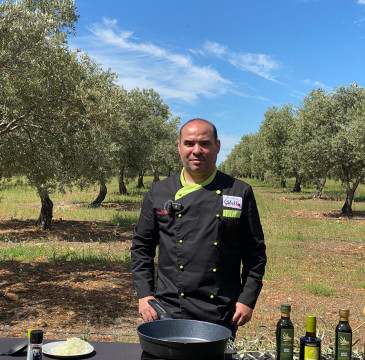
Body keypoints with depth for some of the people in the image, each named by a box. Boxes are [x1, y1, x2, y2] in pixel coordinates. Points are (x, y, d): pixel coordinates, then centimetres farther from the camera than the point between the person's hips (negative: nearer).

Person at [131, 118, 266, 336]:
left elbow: (255, 252, 2)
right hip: (169, 311, 1)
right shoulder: (158, 193, 2)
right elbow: (142, 247, 8)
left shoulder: (240, 193, -1)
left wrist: (247, 300, -4)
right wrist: (144, 295, -1)